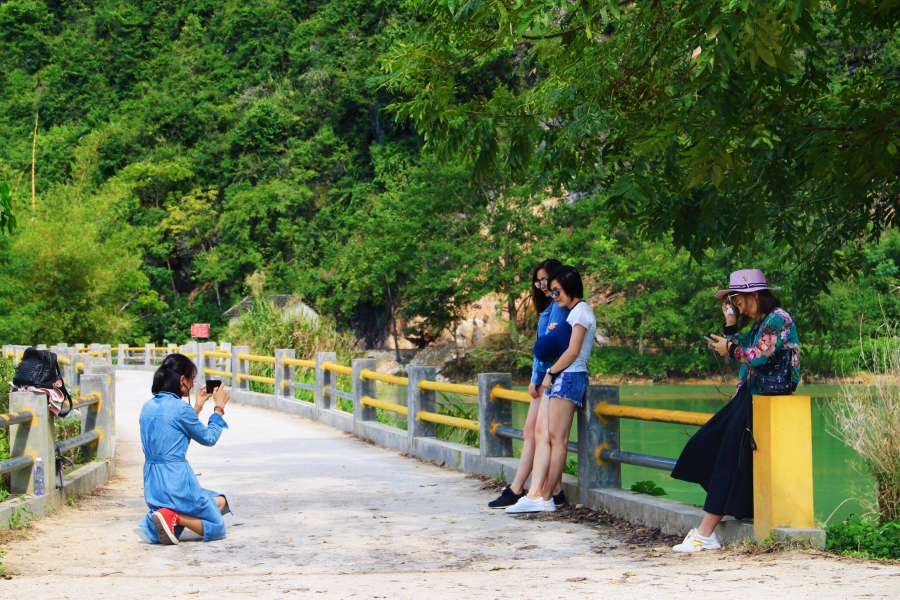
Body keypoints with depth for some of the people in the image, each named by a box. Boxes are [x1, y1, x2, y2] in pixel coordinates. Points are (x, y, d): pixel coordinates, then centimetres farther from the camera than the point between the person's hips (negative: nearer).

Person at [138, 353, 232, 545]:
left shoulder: (148, 407, 7)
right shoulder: (181, 408, -15)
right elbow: (209, 438, -1)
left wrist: (197, 407, 25)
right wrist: (219, 408, 11)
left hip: (152, 487, 8)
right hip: (177, 484, -8)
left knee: (219, 501, 24)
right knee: (217, 529, 9)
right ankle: (174, 516, -15)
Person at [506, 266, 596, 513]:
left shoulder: (581, 311, -7)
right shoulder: (572, 312, 24)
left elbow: (573, 351, -14)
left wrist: (550, 372, -8)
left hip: (569, 378, -10)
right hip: (558, 379, 10)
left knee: (557, 437, -8)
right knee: (541, 433, 0)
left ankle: (546, 497, -7)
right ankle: (534, 494, -6)